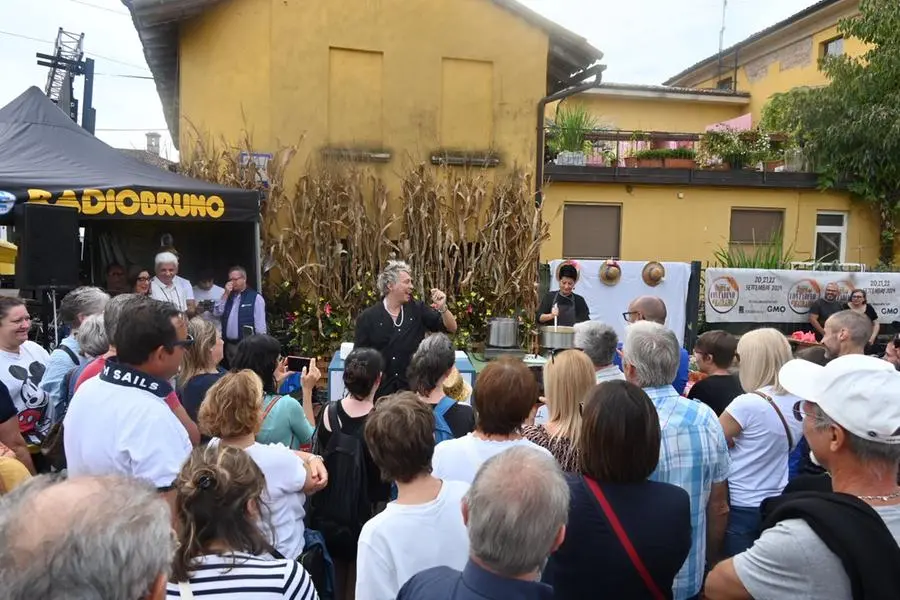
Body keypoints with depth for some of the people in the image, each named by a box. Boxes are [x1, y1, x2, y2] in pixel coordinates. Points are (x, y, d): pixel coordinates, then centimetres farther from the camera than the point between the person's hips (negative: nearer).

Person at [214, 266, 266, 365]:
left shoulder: (255, 297, -6)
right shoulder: (227, 296, 15)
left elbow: (260, 323, -8)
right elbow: (216, 313, 4)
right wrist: (225, 294, -3)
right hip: (229, 344, 6)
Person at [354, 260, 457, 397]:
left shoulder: (417, 309, 3)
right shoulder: (368, 318, -4)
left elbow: (451, 328, 3)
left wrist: (442, 307, -14)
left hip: (414, 389, 2)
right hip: (381, 391, -1)